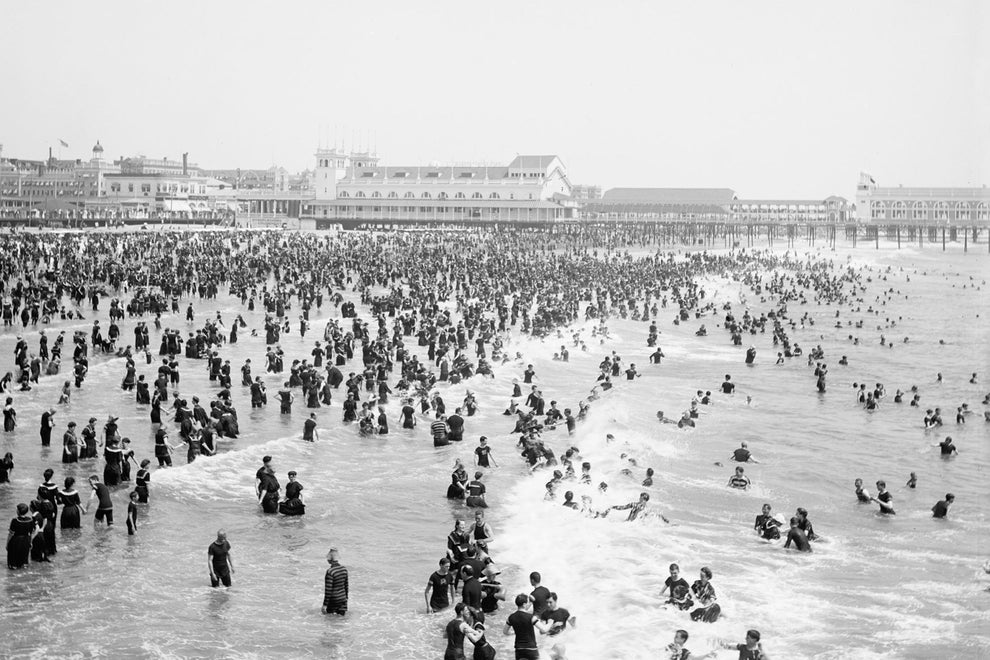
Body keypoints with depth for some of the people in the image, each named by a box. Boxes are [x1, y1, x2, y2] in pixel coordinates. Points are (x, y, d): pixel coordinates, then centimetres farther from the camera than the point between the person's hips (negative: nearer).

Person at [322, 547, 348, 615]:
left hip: (333, 600, -6)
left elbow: (328, 590, -18)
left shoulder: (330, 572, -21)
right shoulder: (344, 569, -2)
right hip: (342, 598, 6)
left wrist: (325, 605, -11)